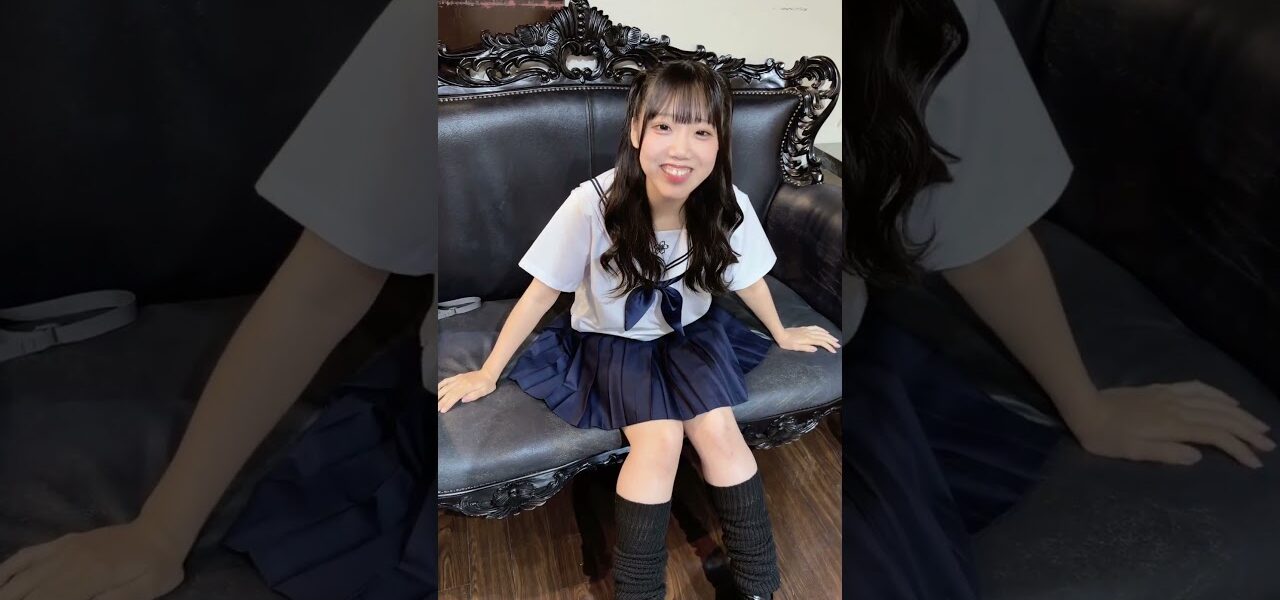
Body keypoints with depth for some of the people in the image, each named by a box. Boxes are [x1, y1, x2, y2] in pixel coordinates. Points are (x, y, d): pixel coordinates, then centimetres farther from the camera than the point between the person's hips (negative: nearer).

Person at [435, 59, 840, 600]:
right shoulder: (593, 204, -28)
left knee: (720, 433, -18)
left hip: (690, 333, 3)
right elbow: (540, 292, -16)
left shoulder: (729, 207, -19)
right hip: (611, 340, -2)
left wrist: (781, 334, 18)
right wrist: (488, 374, -9)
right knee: (661, 439, -24)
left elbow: (748, 278, 3)